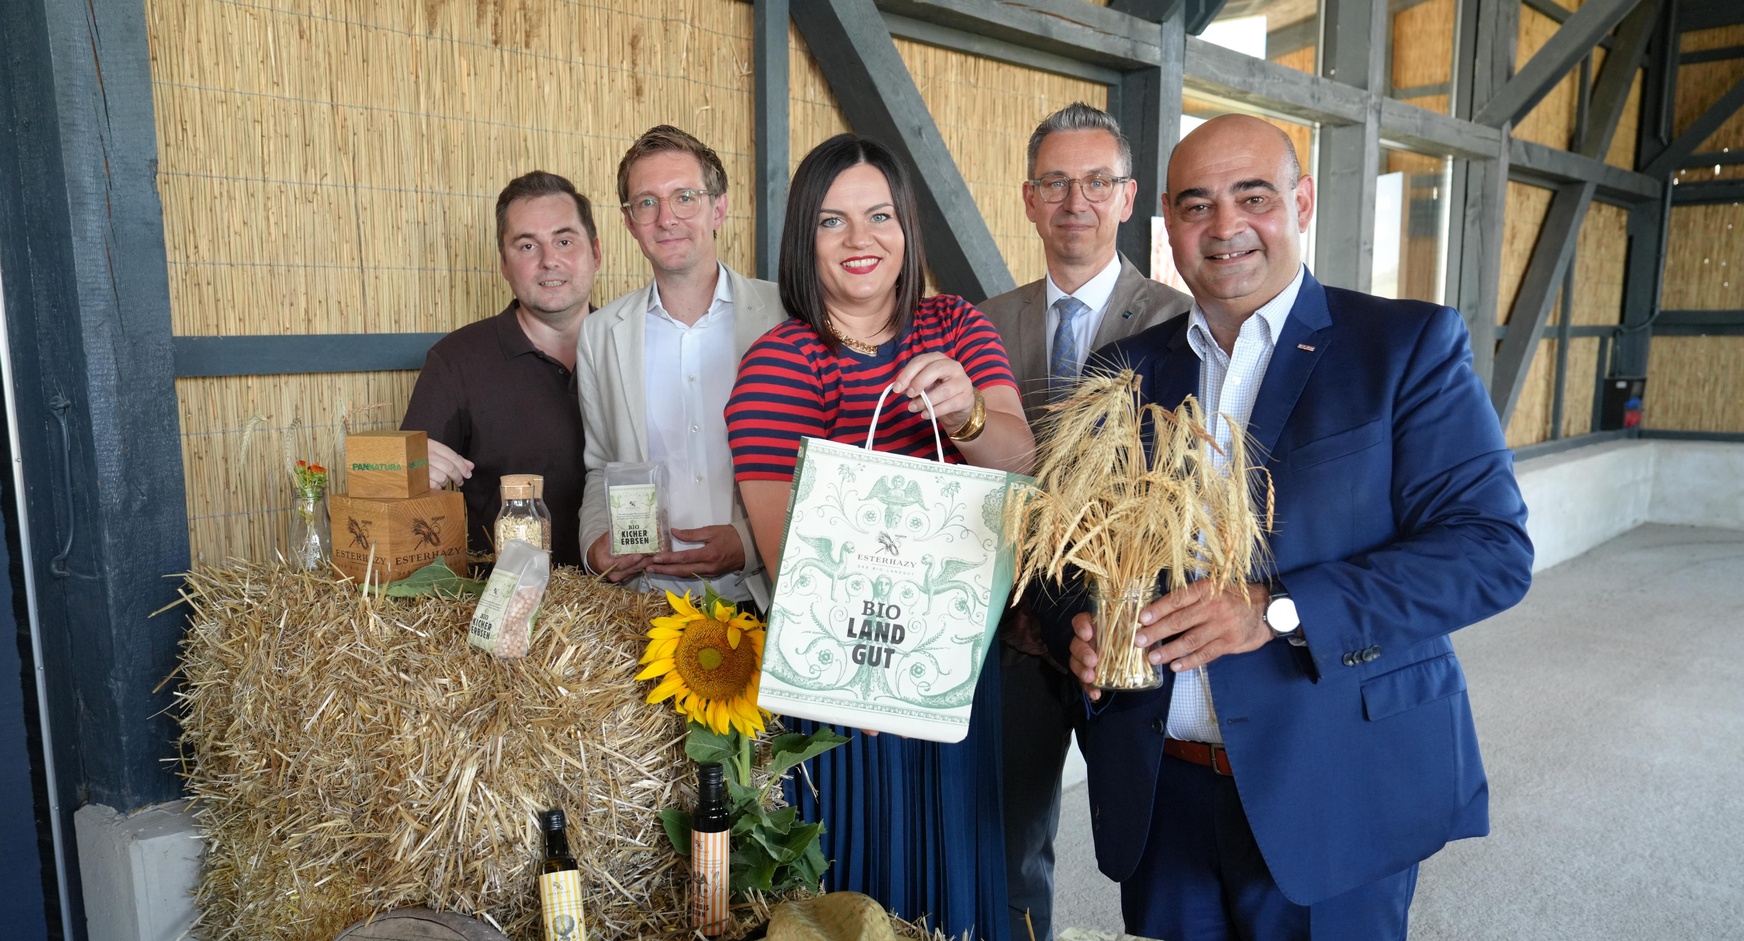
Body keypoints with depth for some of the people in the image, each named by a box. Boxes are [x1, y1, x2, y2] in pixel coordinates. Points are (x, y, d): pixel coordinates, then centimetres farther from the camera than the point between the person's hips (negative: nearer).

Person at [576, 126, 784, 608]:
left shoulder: (790, 316, 2)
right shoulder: (600, 334, 12)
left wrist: (750, 542, -9)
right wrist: (597, 542, 2)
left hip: (761, 596, -2)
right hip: (647, 600, 2)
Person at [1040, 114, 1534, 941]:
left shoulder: (1411, 345, -4)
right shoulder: (1123, 371, 7)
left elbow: (1493, 548, -12)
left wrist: (1279, 609, -23)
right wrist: (1077, 626, -14)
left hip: (1335, 792, -3)